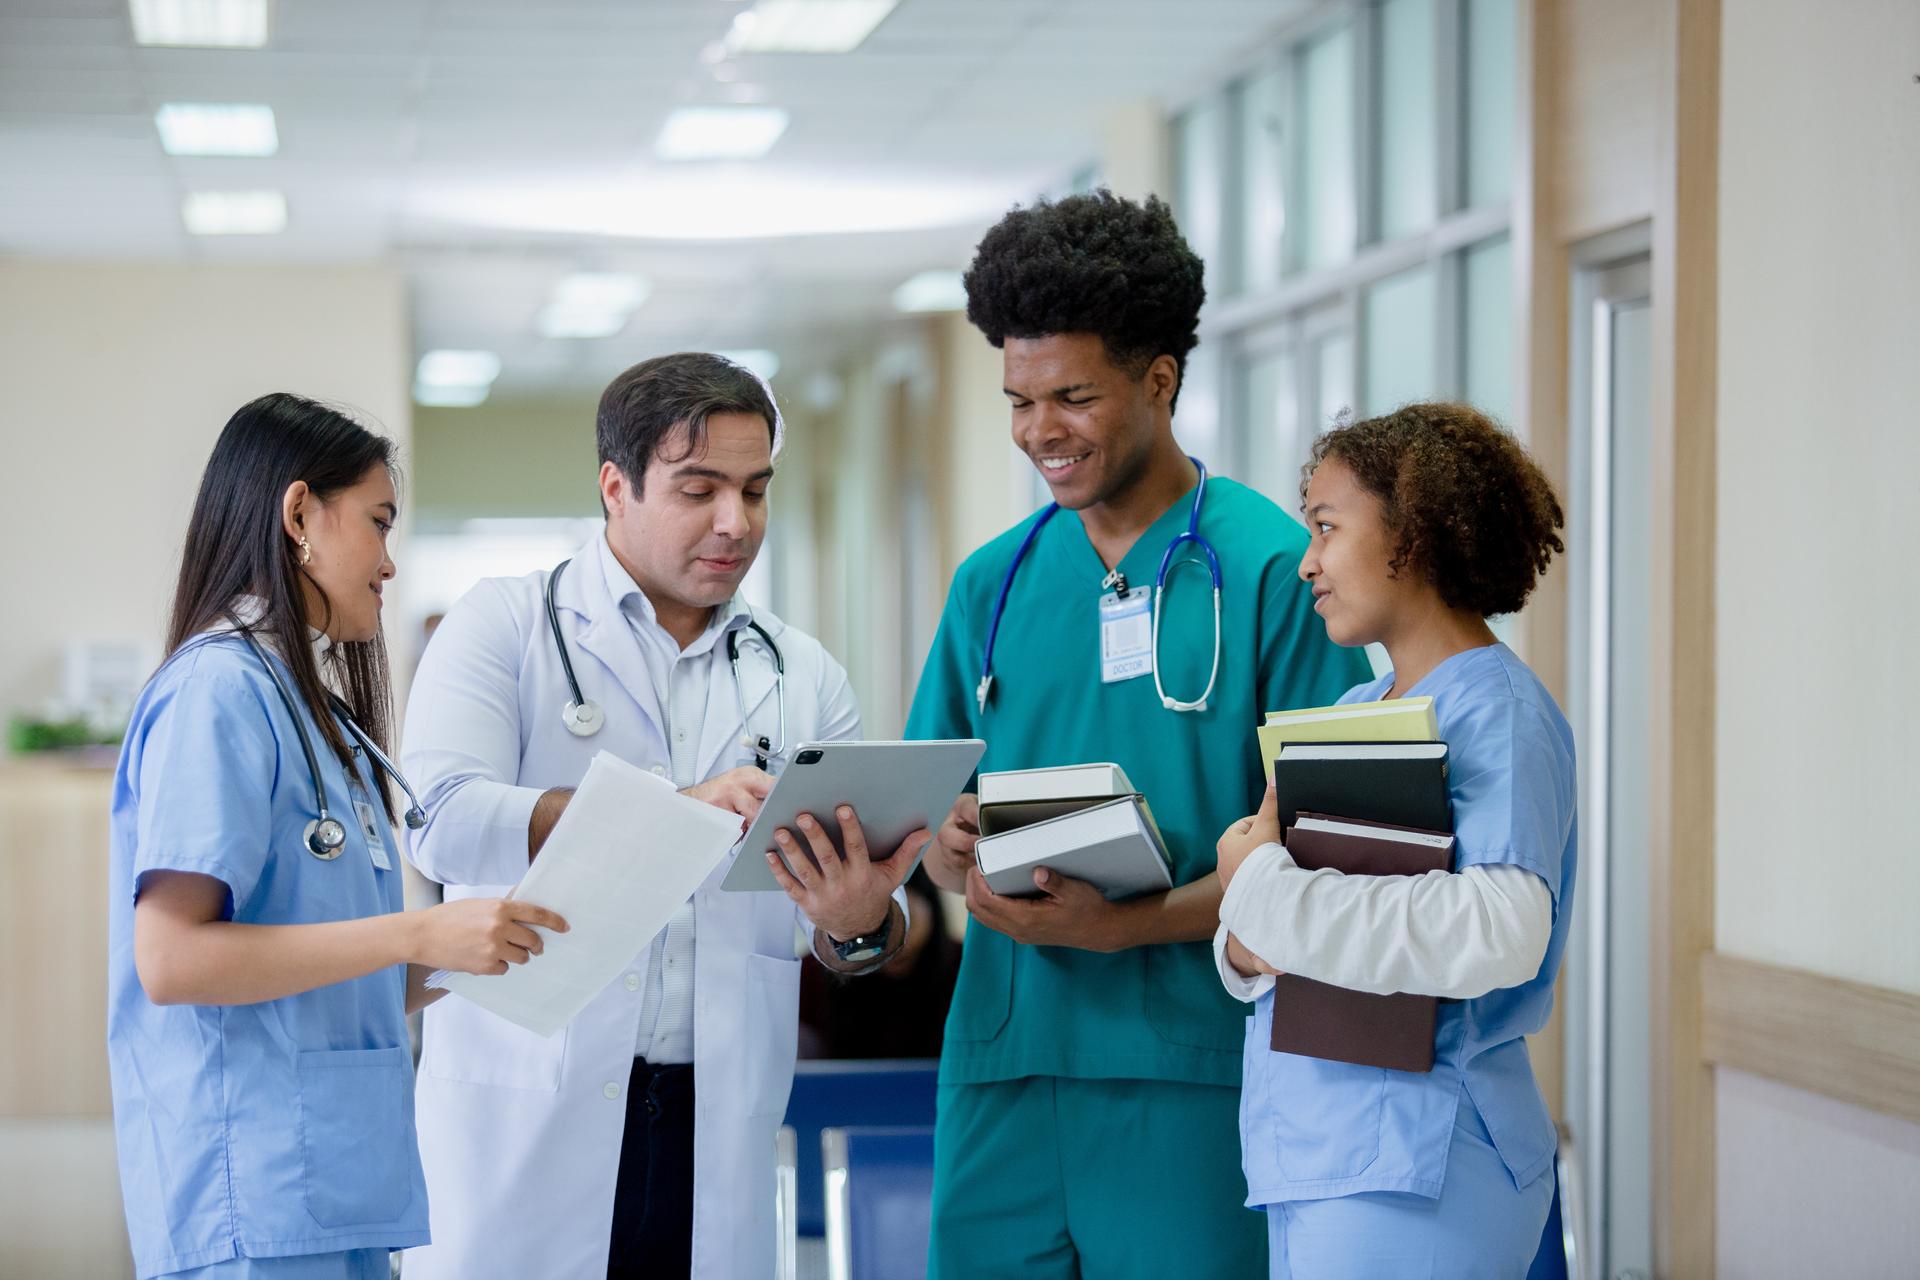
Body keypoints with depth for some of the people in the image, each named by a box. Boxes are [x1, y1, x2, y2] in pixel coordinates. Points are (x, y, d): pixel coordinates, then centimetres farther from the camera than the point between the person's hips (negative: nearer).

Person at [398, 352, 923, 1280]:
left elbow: (876, 925, 7)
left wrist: (860, 921, -18)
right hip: (527, 1128, -3)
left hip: (716, 1135, 3)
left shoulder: (803, 679, 12)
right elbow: (443, 820, -15)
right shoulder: (506, 628, 1)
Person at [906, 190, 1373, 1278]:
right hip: (1004, 1060, 4)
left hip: (1191, 1070, -4)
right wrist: (951, 849, -8)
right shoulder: (993, 583, 14)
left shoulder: (1273, 569, -3)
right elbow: (931, 825, 16)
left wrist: (1125, 925, -19)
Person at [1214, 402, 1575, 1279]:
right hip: (1308, 1151, 8)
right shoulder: (1351, 713, 16)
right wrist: (1243, 946, -4)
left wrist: (1263, 886, -20)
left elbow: (1501, 933, -26)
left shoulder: (1498, 712, -11)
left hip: (1415, 1171, -8)